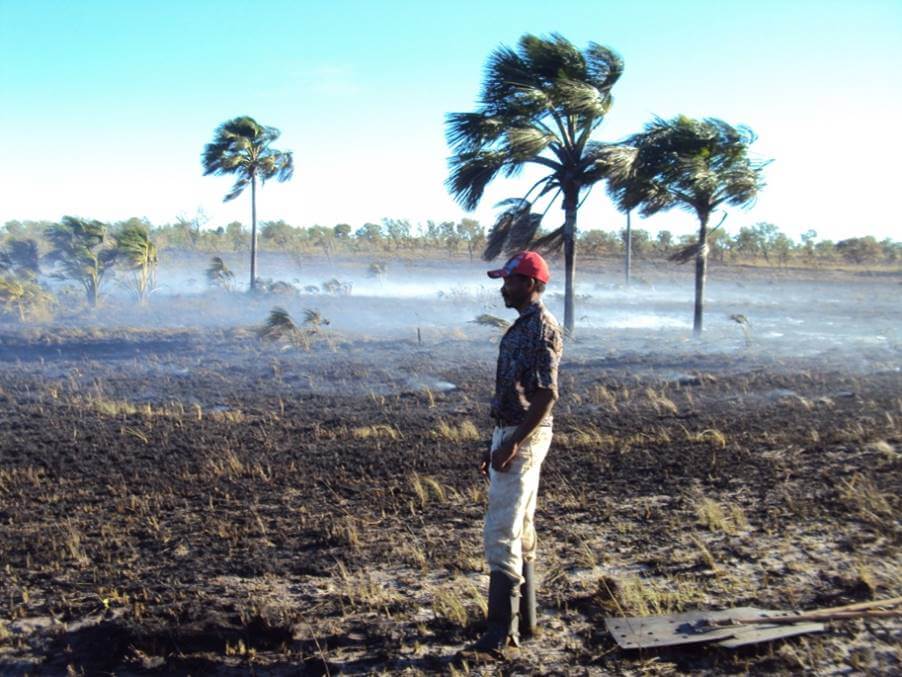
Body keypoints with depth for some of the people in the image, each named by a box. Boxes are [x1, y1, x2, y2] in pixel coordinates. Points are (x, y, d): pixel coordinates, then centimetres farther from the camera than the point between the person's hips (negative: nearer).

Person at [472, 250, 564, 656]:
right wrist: (496, 444, 20)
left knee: (502, 533, -10)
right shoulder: (521, 327, 16)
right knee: (520, 531, 14)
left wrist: (513, 444, -24)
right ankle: (523, 620, 24)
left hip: (523, 438, -10)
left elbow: (546, 394, -23)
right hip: (511, 435, 10)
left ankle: (502, 631, -5)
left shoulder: (541, 329, -15)